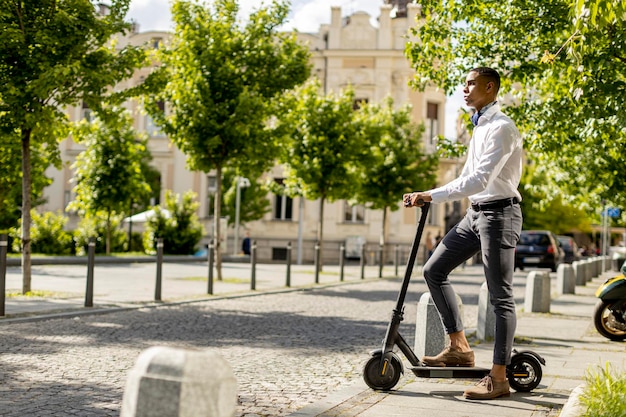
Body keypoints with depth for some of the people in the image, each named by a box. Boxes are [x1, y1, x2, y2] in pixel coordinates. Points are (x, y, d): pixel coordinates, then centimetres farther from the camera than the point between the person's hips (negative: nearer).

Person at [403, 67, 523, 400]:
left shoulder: (501, 128, -15)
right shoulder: (479, 127, 15)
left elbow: (480, 180, -26)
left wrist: (432, 196, -28)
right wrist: (426, 197, 11)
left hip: (498, 213, -10)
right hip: (475, 213, 10)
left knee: (500, 296, -4)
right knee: (434, 270, 7)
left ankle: (498, 378, 0)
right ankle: (459, 347, 12)